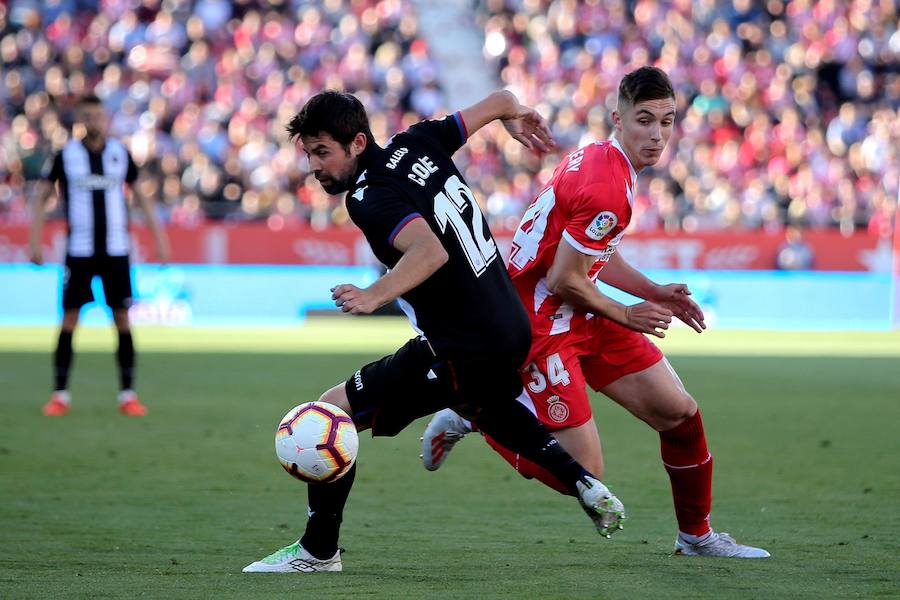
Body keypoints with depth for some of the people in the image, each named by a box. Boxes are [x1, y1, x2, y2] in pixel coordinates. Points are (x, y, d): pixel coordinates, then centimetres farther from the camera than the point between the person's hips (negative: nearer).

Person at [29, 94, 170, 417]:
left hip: (115, 249, 1)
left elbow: (141, 196, 14)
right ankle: (60, 395, 4)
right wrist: (35, 242, -4)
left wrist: (159, 238, 9)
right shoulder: (65, 155, -1)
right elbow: (40, 198, 5)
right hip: (79, 250, -1)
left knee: (123, 319, -1)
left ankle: (127, 395, 5)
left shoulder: (120, 153, 5)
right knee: (69, 319, -3)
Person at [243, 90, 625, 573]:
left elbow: (431, 250, -36)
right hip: (512, 329, 10)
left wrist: (376, 295, -45)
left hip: (460, 350, -9)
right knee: (492, 405, 43)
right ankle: (584, 484, 35)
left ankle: (318, 551, 2)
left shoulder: (370, 199, -20)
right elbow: (499, 102, 14)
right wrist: (514, 115, 35)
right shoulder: (417, 144, 3)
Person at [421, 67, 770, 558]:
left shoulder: (595, 157, 8)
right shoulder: (609, 190, -24)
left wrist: (655, 293, 10)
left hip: (582, 318, 10)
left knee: (680, 412, 8)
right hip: (543, 327, -10)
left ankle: (696, 535, 24)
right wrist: (626, 315, -5)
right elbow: (563, 281, -22)